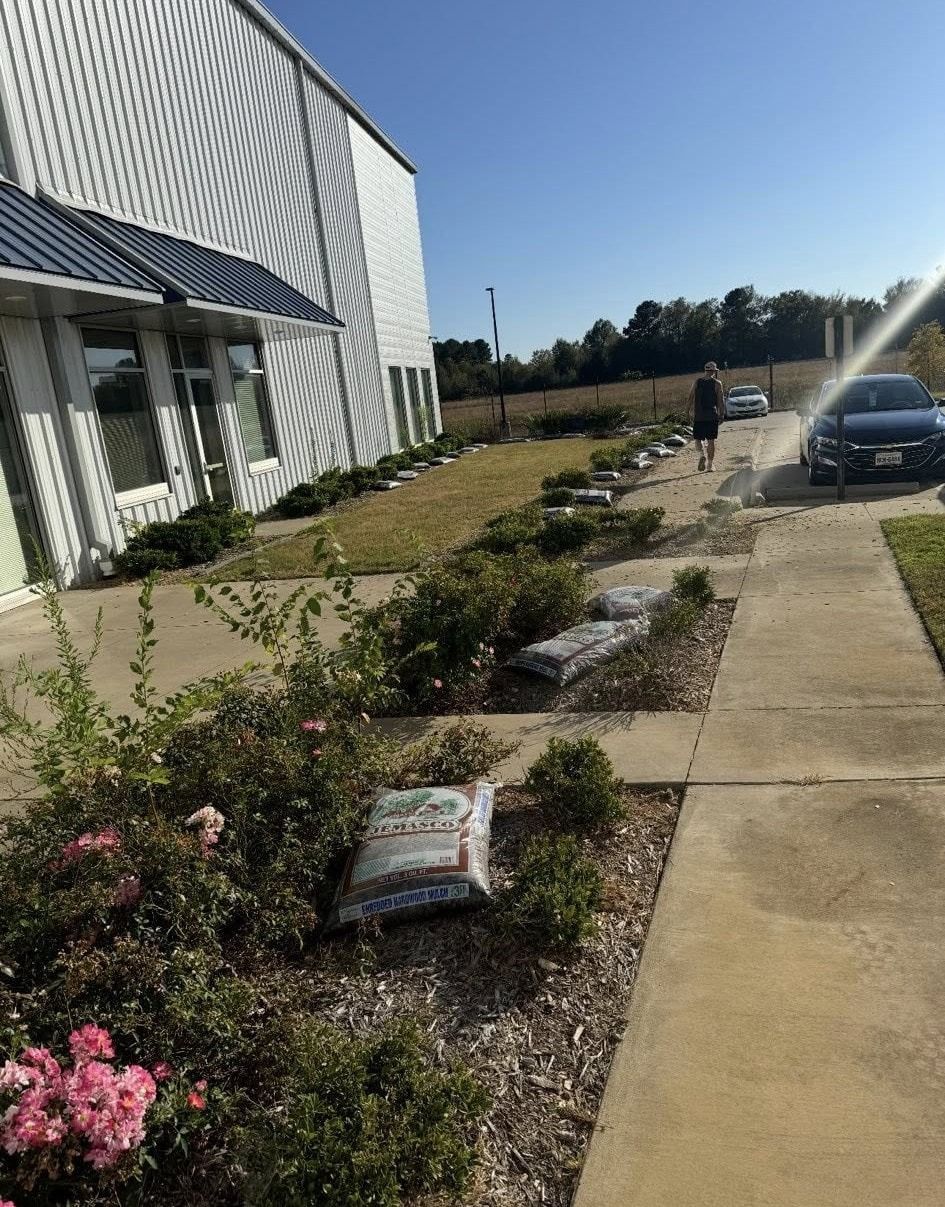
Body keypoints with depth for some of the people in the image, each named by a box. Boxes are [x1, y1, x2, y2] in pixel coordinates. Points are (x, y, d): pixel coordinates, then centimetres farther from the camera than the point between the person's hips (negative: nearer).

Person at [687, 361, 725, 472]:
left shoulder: (697, 382, 4)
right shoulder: (717, 383, 0)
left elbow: (691, 398, 2)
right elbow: (721, 400, -1)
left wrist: (687, 411, 7)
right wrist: (722, 415, 5)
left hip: (698, 416, 1)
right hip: (712, 416, 0)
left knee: (698, 438, 10)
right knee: (711, 440, 5)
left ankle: (702, 454, -18)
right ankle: (710, 464, 6)